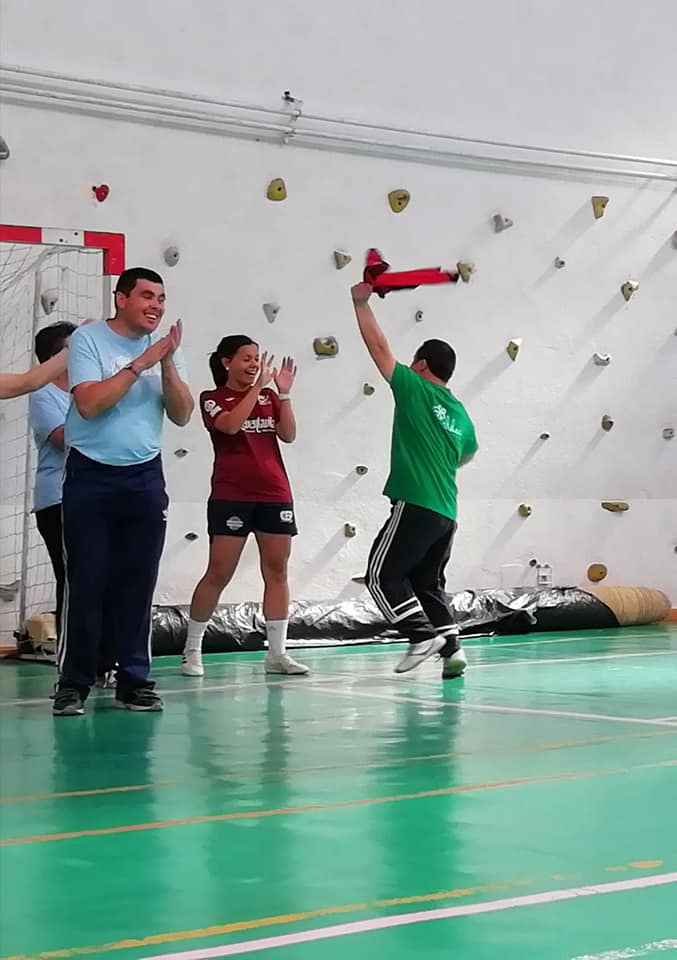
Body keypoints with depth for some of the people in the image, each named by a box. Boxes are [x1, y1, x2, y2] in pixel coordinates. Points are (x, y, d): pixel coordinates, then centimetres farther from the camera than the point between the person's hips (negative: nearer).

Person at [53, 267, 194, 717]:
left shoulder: (166, 347, 8)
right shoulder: (88, 339, -5)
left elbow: (182, 415, 3)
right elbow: (88, 403, -16)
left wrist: (168, 365, -11)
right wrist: (140, 364, -17)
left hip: (144, 477, 4)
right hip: (90, 477, -3)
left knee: (138, 583, 4)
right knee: (86, 583, -3)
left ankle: (135, 679, 11)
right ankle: (74, 683, 4)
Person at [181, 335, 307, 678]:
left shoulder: (269, 396, 12)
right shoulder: (213, 399, 0)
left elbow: (288, 435, 1)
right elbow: (230, 424, -20)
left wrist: (284, 394, -9)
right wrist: (257, 387, -19)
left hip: (275, 494, 4)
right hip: (231, 496, -4)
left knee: (276, 571, 2)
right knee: (219, 574, -4)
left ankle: (277, 653, 7)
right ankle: (192, 650, 7)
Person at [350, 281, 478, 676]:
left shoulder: (415, 389, -3)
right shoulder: (461, 413, 16)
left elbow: (379, 346, 0)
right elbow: (468, 453, 34)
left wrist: (362, 302, 7)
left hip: (415, 506, -7)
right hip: (446, 513, 7)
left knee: (383, 575, -1)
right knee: (428, 583, 16)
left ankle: (424, 636, -11)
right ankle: (452, 646, 3)